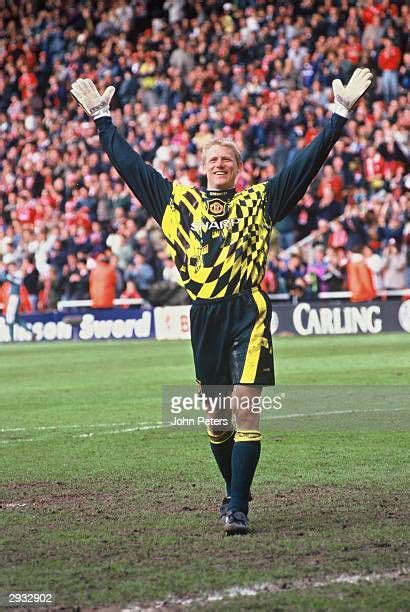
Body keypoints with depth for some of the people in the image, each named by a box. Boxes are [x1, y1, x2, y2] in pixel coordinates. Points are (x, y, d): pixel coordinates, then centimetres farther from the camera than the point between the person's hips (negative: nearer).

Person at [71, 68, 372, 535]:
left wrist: (339, 114, 4)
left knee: (245, 411, -10)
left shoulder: (259, 201, 9)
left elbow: (307, 161, 8)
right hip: (204, 318, 3)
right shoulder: (179, 202, 13)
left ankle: (238, 508, -10)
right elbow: (130, 164, 19)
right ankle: (234, 491, 30)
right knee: (215, 417, 10)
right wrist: (102, 119, 22)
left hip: (248, 316, -3)